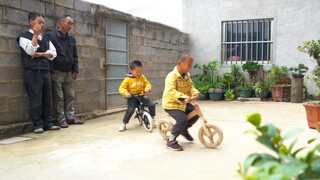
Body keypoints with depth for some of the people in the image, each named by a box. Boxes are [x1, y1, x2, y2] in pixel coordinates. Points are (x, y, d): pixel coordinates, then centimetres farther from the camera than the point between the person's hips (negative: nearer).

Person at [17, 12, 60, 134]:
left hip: (46, 71, 6)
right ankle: (38, 125, 3)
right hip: (32, 72, -6)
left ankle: (48, 123, 13)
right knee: (35, 100, -4)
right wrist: (35, 34, -15)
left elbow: (53, 53, 8)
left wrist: (41, 54, -7)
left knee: (47, 99, 6)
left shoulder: (45, 37, 17)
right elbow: (30, 51, -16)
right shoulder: (24, 36, 1)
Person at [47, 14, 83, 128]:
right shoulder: (52, 36, -7)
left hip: (69, 72, 6)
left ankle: (70, 117, 16)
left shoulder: (71, 38, 12)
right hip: (57, 72, -6)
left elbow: (75, 55, 16)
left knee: (70, 96, 8)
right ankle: (61, 119, 5)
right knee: (59, 97, -1)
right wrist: (51, 71, -14)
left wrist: (75, 70, 9)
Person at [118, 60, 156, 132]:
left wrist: (147, 88, -16)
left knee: (152, 104, -14)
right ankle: (124, 124, -5)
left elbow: (147, 83, 8)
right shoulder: (128, 79, -7)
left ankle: (152, 118, 11)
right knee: (130, 109, -25)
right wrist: (126, 93, -26)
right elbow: (122, 88, -7)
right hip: (132, 98, -3)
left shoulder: (142, 77, 5)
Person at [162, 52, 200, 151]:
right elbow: (170, 91, -36)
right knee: (182, 119, -25)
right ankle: (171, 142, -8)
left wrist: (196, 93, -16)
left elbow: (190, 87, 7)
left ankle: (184, 130, 27)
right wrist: (184, 97, -47)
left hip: (183, 103, 9)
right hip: (171, 103, -8)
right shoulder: (172, 76, -24)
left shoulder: (187, 75, 4)